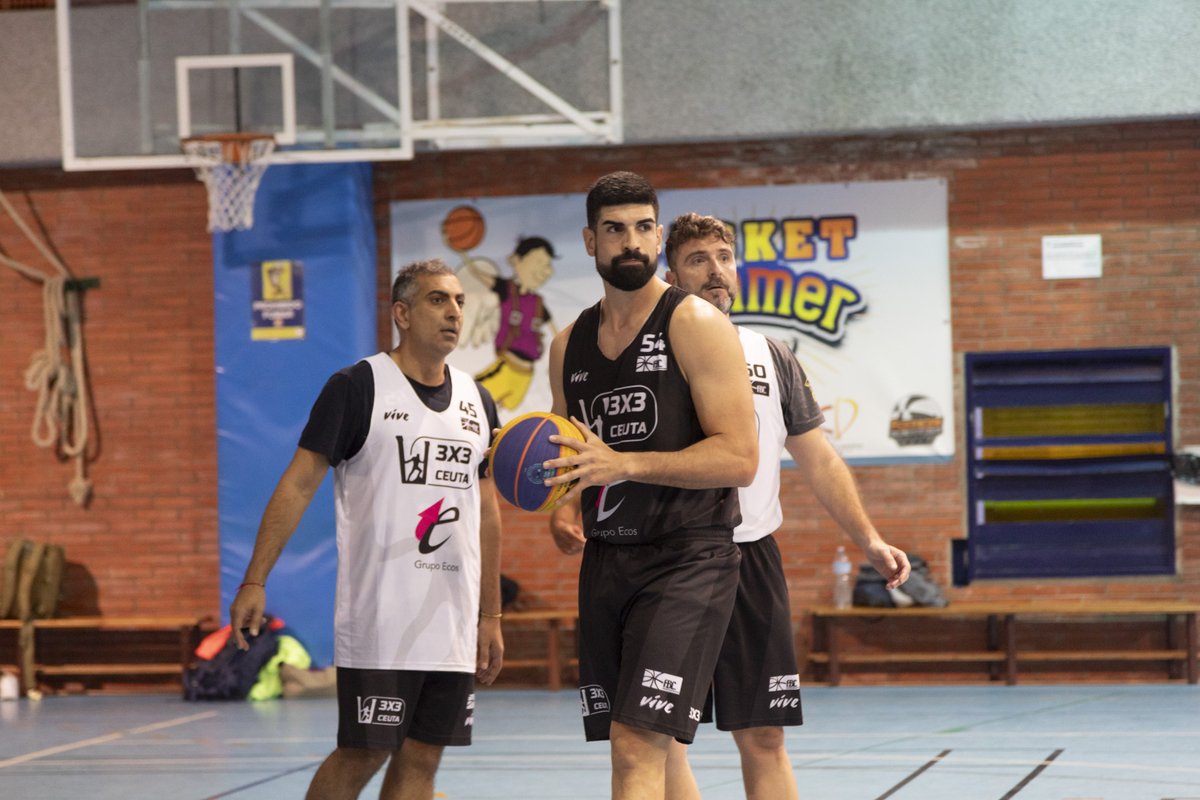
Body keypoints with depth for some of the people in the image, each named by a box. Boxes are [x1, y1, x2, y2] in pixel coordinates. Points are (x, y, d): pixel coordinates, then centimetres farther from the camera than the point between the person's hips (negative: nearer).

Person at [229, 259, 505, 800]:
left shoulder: (476, 402, 13)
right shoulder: (358, 388, -5)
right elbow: (298, 484, -7)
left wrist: (490, 616, 17)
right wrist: (255, 581, -14)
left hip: (453, 627, 6)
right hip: (377, 623, -6)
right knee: (362, 753, -5)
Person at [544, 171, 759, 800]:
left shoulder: (696, 325, -8)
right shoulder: (569, 345, 12)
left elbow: (739, 458, -15)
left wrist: (624, 464, -23)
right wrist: (563, 506, 2)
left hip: (686, 560, -7)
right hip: (605, 560, 7)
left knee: (638, 744, -18)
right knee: (626, 748, 11)